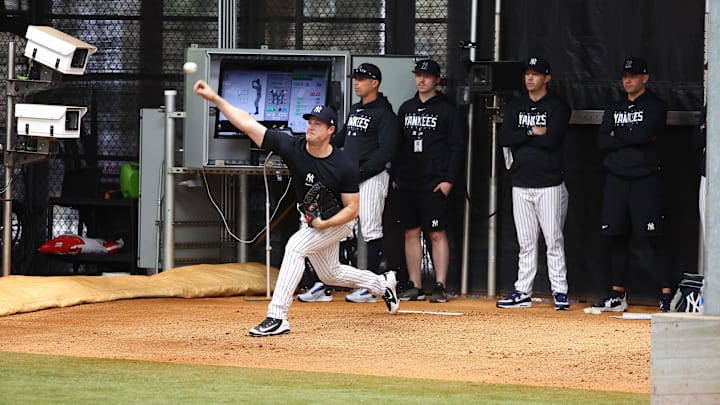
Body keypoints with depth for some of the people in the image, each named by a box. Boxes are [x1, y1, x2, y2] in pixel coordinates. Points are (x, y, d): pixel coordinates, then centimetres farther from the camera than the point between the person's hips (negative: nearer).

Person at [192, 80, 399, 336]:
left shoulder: (344, 167, -29)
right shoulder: (292, 147, -21)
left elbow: (352, 208, -18)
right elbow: (247, 124, -24)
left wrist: (325, 223, -34)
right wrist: (215, 99, -33)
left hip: (337, 221, -6)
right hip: (310, 220, 6)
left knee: (295, 247, -29)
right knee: (331, 275, 21)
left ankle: (277, 317, -32)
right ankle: (382, 284, 49)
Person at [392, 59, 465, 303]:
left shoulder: (447, 109, 0)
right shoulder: (406, 109, 16)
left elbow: (457, 147, -4)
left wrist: (449, 180, -11)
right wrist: (394, 176, 11)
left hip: (434, 185, -5)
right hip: (406, 183, 5)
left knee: (437, 234, -6)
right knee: (411, 233, 6)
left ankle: (440, 287, -5)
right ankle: (414, 286, 9)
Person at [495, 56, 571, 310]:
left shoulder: (558, 106, -3)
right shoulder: (515, 107, 14)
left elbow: (551, 140, -17)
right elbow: (504, 138, -1)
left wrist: (522, 138, -6)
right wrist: (532, 132, -9)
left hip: (549, 184, -5)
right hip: (521, 184, 5)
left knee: (554, 240, -5)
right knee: (525, 242, 8)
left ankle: (560, 291, -2)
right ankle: (523, 293, 10)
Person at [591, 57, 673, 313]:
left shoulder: (655, 106, 1)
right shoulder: (614, 108, 18)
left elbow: (645, 133, -16)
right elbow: (602, 142, 5)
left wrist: (618, 135, -1)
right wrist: (632, 138, -6)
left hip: (644, 179, -6)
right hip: (616, 180, 6)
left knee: (654, 239, -9)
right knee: (617, 238, 7)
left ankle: (667, 295, -10)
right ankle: (617, 296, 14)